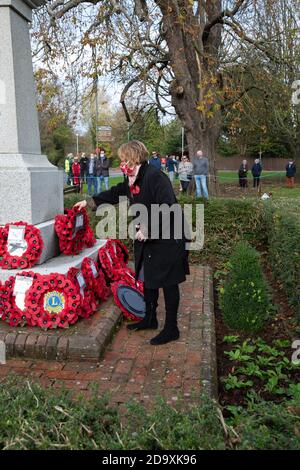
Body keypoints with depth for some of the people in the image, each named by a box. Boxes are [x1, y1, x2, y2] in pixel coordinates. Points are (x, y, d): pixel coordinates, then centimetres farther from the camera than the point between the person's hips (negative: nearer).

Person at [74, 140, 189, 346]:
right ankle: (150, 319, 34)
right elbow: (115, 193, 22)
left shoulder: (156, 177, -23)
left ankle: (171, 328, 15)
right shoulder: (131, 180, 6)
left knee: (168, 282, 1)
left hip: (167, 238, -9)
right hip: (147, 238, 9)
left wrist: (147, 230, -25)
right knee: (147, 278, 17)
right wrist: (89, 202, 26)